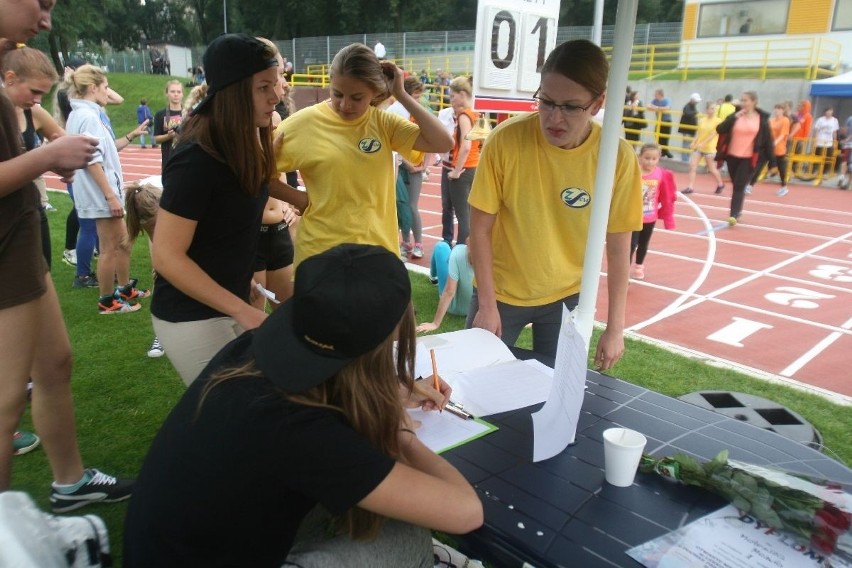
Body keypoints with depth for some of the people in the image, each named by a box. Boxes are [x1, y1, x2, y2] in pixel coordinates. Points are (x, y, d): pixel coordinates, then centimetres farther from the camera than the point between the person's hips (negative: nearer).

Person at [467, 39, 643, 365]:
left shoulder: (618, 157, -16)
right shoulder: (505, 140, -20)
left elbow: (618, 246, -7)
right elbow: (480, 228, -12)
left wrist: (615, 327, -4)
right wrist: (486, 305, -10)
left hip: (567, 297, 1)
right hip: (500, 291, 0)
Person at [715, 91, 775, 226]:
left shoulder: (762, 119, -2)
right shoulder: (735, 115, 3)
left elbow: (768, 141, 0)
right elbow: (719, 129, -9)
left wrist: (772, 162, 0)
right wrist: (734, 117, -19)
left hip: (749, 159, -3)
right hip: (732, 156, 3)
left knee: (739, 187, -12)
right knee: (736, 186, 13)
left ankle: (734, 215, -14)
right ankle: (737, 212, 30)